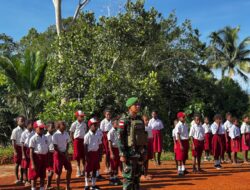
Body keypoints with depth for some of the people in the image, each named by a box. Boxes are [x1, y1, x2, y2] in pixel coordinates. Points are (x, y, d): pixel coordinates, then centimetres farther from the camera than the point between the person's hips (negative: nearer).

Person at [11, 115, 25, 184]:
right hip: (18, 148, -4)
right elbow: (13, 141, -9)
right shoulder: (15, 130, -8)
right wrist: (15, 151, -14)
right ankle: (17, 179, 11)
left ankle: (22, 178, 21)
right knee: (17, 163, 4)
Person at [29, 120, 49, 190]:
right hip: (36, 157, -6)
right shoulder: (33, 138, -9)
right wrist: (32, 163, -16)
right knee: (34, 176, 1)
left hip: (44, 157, 6)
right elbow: (31, 151, -12)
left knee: (43, 176, 15)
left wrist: (47, 160, 11)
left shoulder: (45, 137, 9)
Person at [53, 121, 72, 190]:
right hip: (58, 154, -6)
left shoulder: (66, 133, 2)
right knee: (58, 172, 1)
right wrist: (62, 154, -14)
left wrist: (66, 152, -4)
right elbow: (55, 147, -14)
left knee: (69, 169, 7)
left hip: (65, 153, 6)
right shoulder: (55, 135, -15)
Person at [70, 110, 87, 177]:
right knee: (78, 156, 1)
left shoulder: (84, 124, 8)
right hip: (77, 140, -4)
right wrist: (73, 141, -6)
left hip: (83, 140, 4)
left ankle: (84, 170, 19)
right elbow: (71, 133, -1)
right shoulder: (74, 124, -5)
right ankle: (78, 170, 10)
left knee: (84, 155, 7)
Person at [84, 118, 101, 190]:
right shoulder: (87, 136, -10)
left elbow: (98, 145, 11)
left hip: (96, 153, 6)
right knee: (88, 170, 3)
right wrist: (86, 156, -13)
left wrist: (99, 155, 9)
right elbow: (85, 146, -10)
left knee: (95, 169, 12)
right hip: (90, 153, -6)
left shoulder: (97, 135, 6)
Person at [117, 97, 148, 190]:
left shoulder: (140, 119, 11)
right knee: (128, 177, -3)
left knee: (137, 176, 12)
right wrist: (122, 154, -18)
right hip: (129, 152, -7)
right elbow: (120, 138, -14)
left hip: (139, 152, 7)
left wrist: (145, 152, 13)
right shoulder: (124, 120, -10)